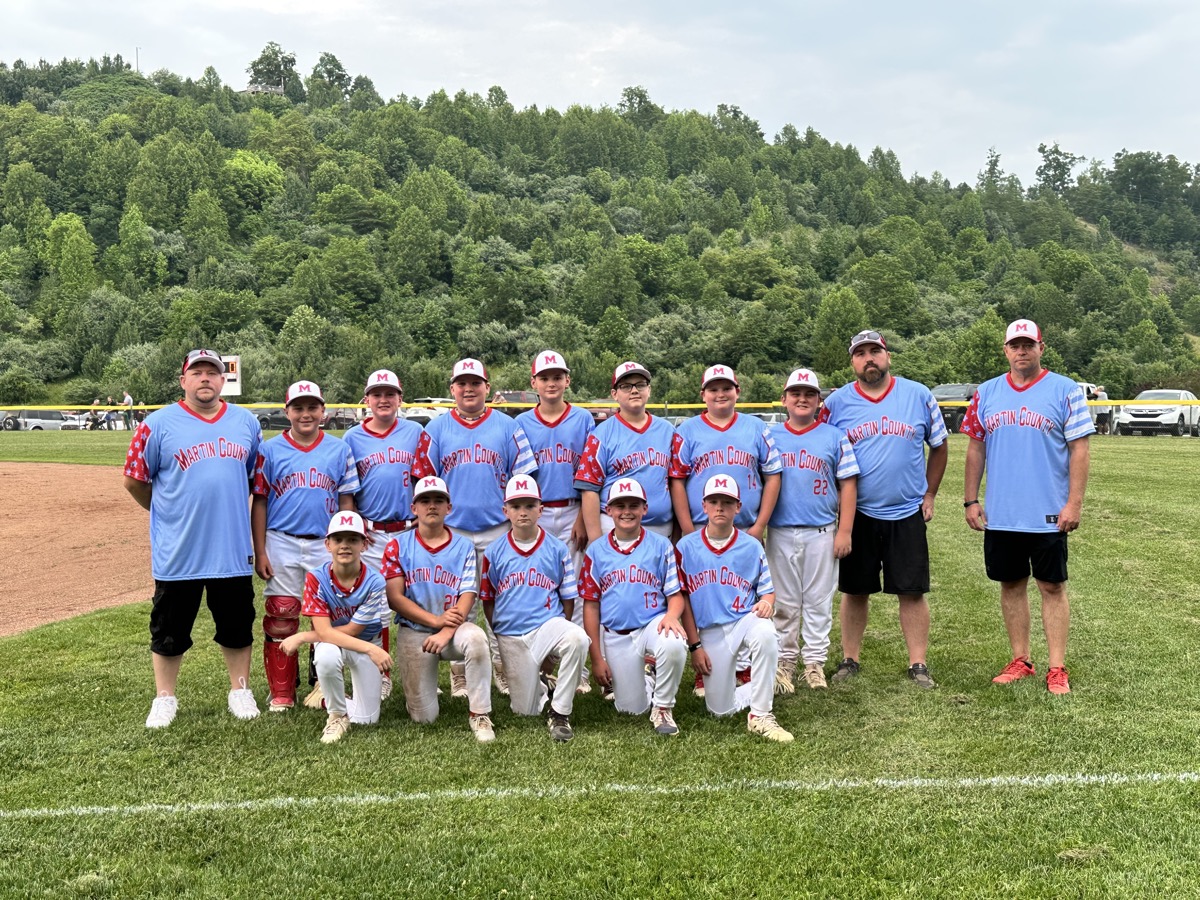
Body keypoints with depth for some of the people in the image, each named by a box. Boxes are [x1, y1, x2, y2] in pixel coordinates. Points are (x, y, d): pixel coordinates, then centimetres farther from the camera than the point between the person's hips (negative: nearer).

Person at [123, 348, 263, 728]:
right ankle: (164, 699, 24)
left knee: (237, 625, 12)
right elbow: (134, 480, 2)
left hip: (234, 550, 2)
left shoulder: (246, 423, 5)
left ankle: (240, 691, 28)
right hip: (177, 551, -2)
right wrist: (168, 513, 8)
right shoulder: (158, 424, -4)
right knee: (170, 629, 9)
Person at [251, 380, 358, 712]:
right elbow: (259, 502, 2)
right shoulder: (270, 450, 2)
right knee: (280, 621, 3)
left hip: (326, 545, 1)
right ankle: (281, 693, 14)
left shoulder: (340, 449, 5)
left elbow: (347, 501, 6)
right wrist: (260, 552, -2)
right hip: (282, 545, -1)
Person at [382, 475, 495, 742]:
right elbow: (394, 598, -6)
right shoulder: (398, 546, 2)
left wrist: (446, 632, -22)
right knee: (424, 717, -7)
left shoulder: (464, 547, 3)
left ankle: (479, 714, -23)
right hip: (413, 631, 0)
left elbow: (467, 597, -6)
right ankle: (418, 687, 30)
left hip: (454, 628, 0)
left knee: (476, 638, -37)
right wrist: (436, 620, -18)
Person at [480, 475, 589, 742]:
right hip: (510, 635, 1)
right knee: (525, 710, -1)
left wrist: (558, 637, -2)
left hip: (547, 623, -1)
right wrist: (501, 636, 2)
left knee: (577, 638, -37)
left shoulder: (557, 549, -1)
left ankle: (560, 713, -20)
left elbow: (568, 599, 3)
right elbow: (488, 601, 8)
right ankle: (539, 684, 37)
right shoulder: (494, 552, 1)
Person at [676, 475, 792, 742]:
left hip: (745, 619, -1)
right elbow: (683, 599, 1)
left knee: (765, 635, -38)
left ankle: (760, 716, -25)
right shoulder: (686, 547, -2)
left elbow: (767, 589, 7)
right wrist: (695, 645, -3)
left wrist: (767, 602, -18)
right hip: (710, 631, 1)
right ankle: (758, 688, 31)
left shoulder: (752, 547, 1)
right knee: (720, 709, -2)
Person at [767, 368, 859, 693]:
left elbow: (848, 486, 1)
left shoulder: (835, 437, 3)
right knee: (784, 602, 8)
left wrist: (844, 531, -5)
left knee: (819, 601, 6)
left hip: (821, 532, -1)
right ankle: (785, 661, 17)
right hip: (780, 533, 1)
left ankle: (815, 661, 17)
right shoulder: (769, 437, 6)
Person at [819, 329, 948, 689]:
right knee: (855, 591, 8)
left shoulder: (919, 396, 2)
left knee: (912, 591, 2)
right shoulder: (836, 402, 1)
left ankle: (918, 665, 13)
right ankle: (849, 661, 20)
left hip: (907, 514, 0)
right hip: (856, 514, 0)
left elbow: (939, 447, 11)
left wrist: (929, 494, 8)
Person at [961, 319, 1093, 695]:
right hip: (1000, 515, 4)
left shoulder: (1066, 391, -3)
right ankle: (1020, 661, 22)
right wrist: (971, 500, 5)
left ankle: (1057, 669, 8)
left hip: (1048, 515, -3)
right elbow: (975, 448, 10)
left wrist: (1074, 503, -12)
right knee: (1011, 585, 11)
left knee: (1052, 587, 2)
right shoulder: (986, 393, 7)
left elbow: (1079, 449, -5)